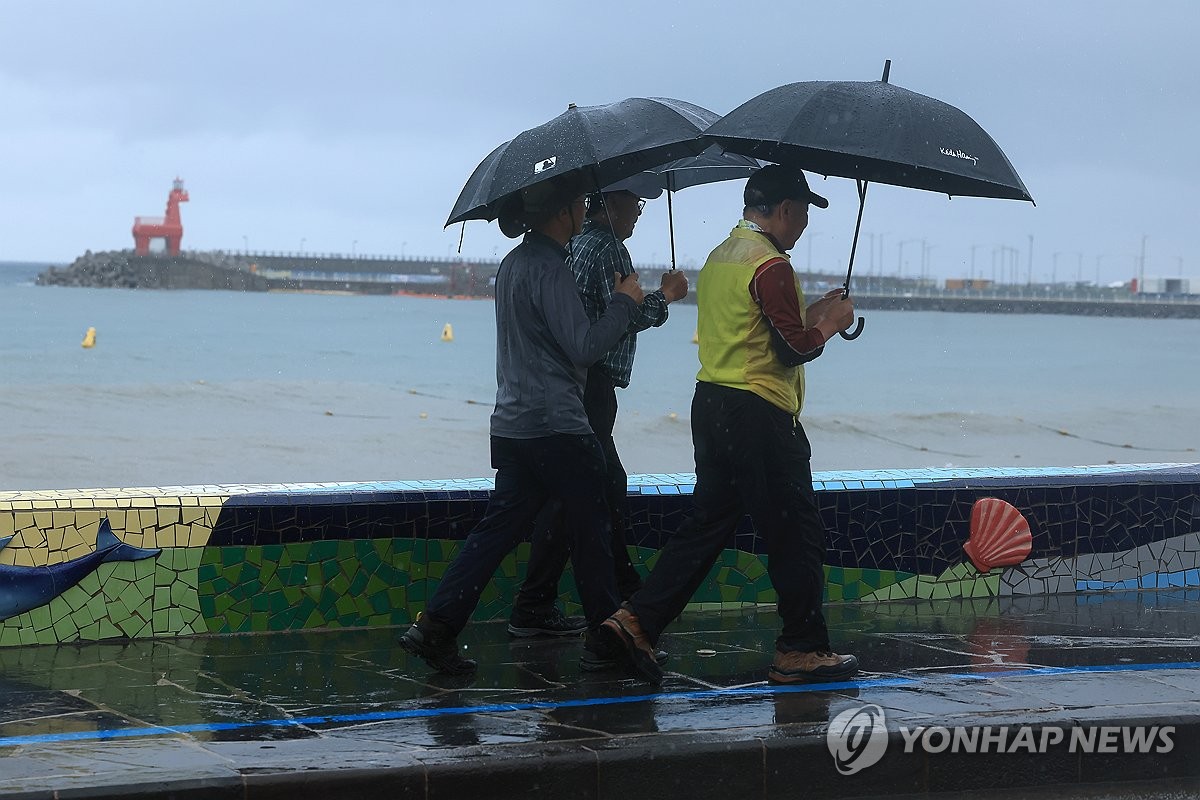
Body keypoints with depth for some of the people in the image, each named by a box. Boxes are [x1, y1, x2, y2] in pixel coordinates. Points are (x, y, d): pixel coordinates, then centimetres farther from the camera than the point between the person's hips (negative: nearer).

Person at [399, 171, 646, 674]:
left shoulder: (514, 264, 15)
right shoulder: (548, 269, -15)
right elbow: (583, 347, -19)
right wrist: (624, 302, -6)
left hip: (513, 423, 9)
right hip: (557, 427, -9)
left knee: (500, 526, 5)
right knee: (590, 532, 5)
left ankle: (436, 625, -5)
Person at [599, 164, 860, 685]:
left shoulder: (719, 257, 16)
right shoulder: (770, 265, -13)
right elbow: (795, 348, -15)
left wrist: (808, 316, 21)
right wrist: (829, 325, 3)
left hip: (712, 403, 9)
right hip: (759, 413, -9)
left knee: (706, 524, 12)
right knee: (796, 535, 1)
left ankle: (636, 622, 3)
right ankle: (802, 651, 7)